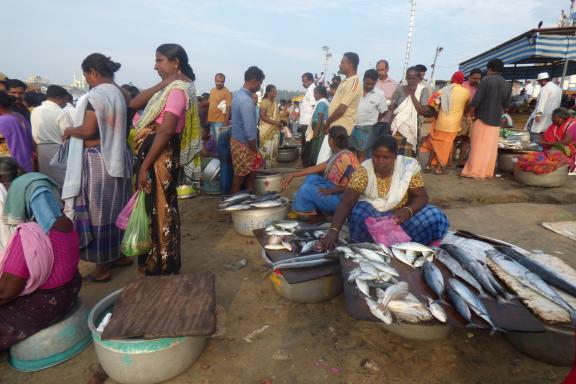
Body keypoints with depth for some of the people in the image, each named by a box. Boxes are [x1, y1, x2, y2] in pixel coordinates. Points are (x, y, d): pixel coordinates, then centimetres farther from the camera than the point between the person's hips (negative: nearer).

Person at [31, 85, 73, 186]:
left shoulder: (35, 111, 6)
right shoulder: (60, 112, -14)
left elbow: (34, 134, 10)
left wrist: (41, 144, 20)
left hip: (41, 149, 7)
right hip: (58, 149, -7)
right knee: (62, 180, 0)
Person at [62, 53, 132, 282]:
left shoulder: (95, 95, -15)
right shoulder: (119, 93, 10)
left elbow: (87, 130, -18)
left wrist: (69, 131, -1)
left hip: (98, 161, -8)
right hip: (117, 158, 8)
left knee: (98, 212, 1)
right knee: (115, 208, 17)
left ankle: (102, 268, 11)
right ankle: (120, 254, 31)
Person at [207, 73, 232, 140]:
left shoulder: (226, 92, -11)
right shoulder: (212, 90, 11)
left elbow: (228, 108, -15)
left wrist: (226, 122, -19)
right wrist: (208, 117, 15)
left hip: (220, 121, -7)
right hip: (211, 120, 7)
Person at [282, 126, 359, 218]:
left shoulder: (345, 157, -23)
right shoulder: (337, 155, 6)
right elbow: (317, 168, 8)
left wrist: (329, 191, -18)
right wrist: (293, 175, 6)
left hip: (341, 199, -10)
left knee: (306, 189, -16)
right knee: (310, 178, 13)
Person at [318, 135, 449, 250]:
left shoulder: (409, 167, -13)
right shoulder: (363, 171, -19)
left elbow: (421, 197, -8)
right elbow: (346, 203, -26)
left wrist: (408, 211, -31)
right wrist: (333, 231, -40)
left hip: (399, 215, 3)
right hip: (370, 215, -2)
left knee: (435, 217, -21)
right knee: (359, 211, -34)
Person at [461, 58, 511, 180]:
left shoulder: (486, 80, -9)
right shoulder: (507, 85, 9)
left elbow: (476, 100, -15)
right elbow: (506, 104, 16)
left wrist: (470, 112, 1)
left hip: (482, 118, -5)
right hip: (496, 120, 5)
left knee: (478, 146, -1)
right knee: (490, 147, 9)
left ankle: (475, 171, 0)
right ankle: (487, 171, 14)